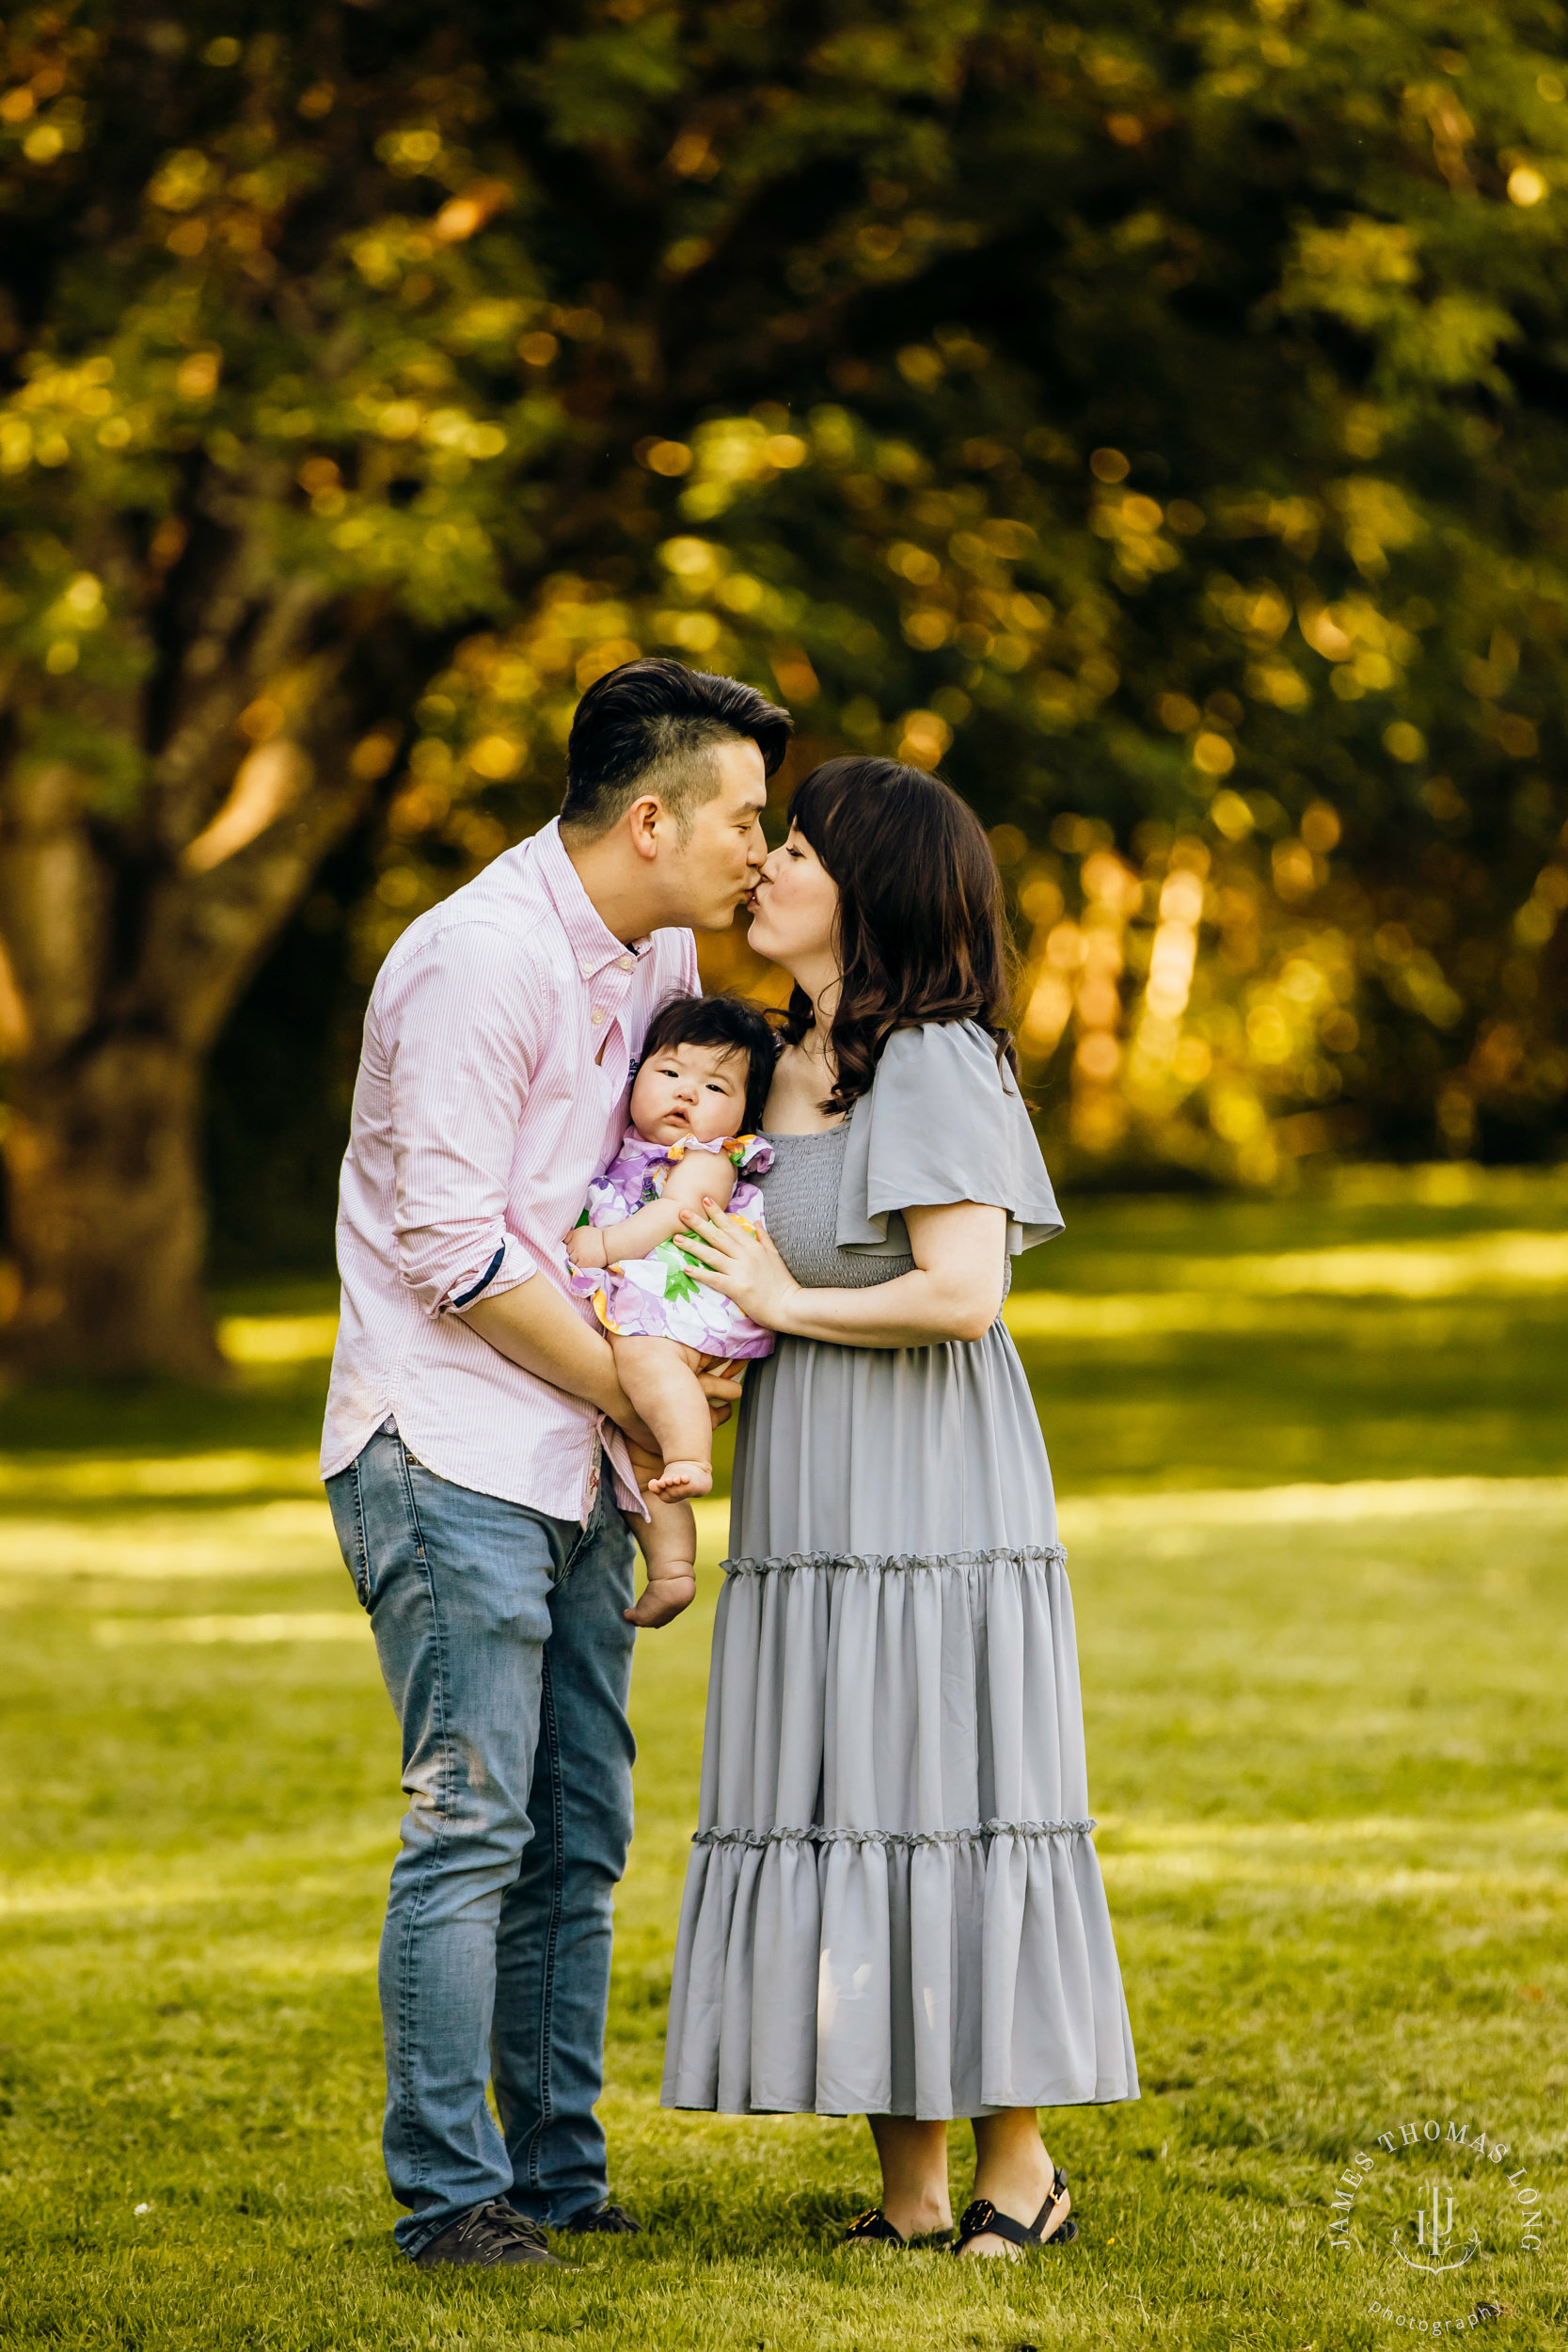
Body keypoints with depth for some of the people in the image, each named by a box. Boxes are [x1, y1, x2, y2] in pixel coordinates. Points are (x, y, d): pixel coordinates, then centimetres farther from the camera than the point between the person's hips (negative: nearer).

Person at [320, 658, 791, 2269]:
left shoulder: (660, 954, 11)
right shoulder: (482, 960, -16)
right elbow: (451, 1247, -19)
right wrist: (634, 1386, -11)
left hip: (577, 1466, 9)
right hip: (451, 1454, -9)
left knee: (576, 1836, 9)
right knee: (471, 1822, -10)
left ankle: (561, 2178, 15)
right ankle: (448, 2195, -5)